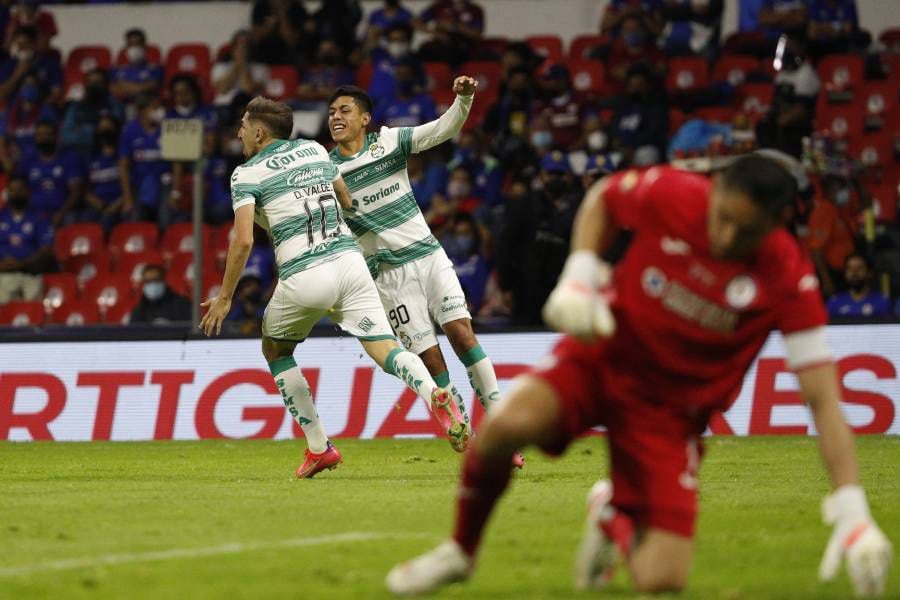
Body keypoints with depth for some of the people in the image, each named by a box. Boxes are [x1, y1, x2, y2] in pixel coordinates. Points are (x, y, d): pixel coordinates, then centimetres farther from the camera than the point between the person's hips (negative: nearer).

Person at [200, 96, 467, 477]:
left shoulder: (247, 174, 2)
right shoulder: (314, 150, 19)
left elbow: (243, 241, -8)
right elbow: (346, 201, 29)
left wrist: (224, 297, 0)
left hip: (303, 277, -4)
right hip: (349, 260, 4)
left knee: (275, 351, 22)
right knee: (385, 350, -4)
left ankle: (319, 447, 17)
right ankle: (435, 396, -38)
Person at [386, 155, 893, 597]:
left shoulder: (789, 279, -22)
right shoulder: (673, 196, -19)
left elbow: (823, 396, -22)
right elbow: (602, 198, 5)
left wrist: (852, 511, -29)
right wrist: (579, 277, -11)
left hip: (673, 408, 0)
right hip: (604, 354, 0)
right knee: (507, 424, -33)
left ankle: (614, 518, 29)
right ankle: (460, 552, -2)